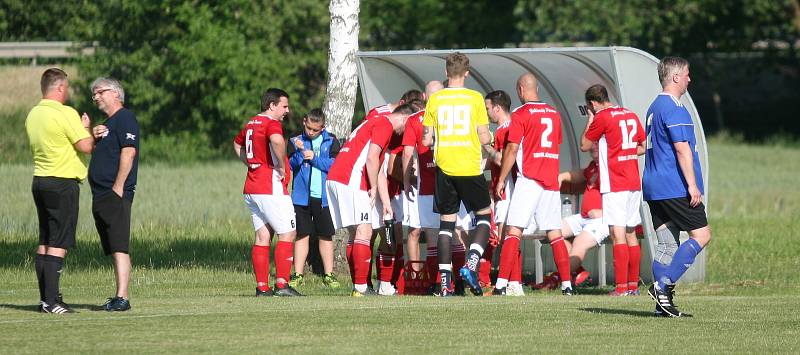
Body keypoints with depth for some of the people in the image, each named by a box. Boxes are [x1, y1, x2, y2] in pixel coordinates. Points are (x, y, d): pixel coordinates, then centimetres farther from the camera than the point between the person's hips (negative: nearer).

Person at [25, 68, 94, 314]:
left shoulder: (33, 115, 10)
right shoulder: (65, 114, -14)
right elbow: (86, 146, -15)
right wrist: (85, 129, 6)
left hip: (39, 180, 8)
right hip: (62, 182, -8)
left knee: (45, 242, 11)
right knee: (58, 244, -7)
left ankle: (45, 298, 12)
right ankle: (51, 300, -11)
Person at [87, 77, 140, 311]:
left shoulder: (125, 119, -6)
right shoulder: (106, 124, 24)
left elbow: (128, 152, -16)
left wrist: (118, 188, -20)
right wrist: (93, 137, 3)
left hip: (115, 195, -10)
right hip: (100, 195, 10)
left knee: (119, 248, -14)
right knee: (113, 250, 9)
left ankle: (122, 298, -20)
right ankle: (119, 298, 10)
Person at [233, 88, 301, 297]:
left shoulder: (251, 124, 16)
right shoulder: (271, 124, -11)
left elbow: (237, 144, 36)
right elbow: (277, 141, -34)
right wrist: (282, 166, -19)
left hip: (251, 188, 8)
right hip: (271, 187, -8)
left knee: (262, 236, 9)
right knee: (287, 233, -2)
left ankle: (262, 286, 7)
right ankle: (282, 284, -9)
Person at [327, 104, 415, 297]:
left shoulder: (374, 122, 28)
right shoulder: (385, 124, -3)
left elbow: (378, 169, 28)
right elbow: (372, 158, -16)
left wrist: (385, 201, 25)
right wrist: (374, 188, -6)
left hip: (335, 179, 10)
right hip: (350, 181, -10)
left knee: (356, 234, 13)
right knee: (364, 232, -10)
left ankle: (358, 287, 13)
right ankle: (361, 288, -14)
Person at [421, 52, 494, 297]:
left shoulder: (434, 99, 2)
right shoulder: (475, 98, -3)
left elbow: (426, 140, 3)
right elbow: (484, 138, -5)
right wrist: (489, 138, 18)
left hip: (444, 168, 2)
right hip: (470, 167, -2)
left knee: (446, 221, 8)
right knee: (484, 216, 13)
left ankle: (445, 281, 1)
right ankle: (471, 265, -9)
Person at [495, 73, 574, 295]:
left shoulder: (520, 114, -5)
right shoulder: (554, 114, 13)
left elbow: (512, 150, -7)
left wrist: (501, 180, 0)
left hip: (528, 179, -5)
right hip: (551, 181, 5)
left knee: (514, 230, -7)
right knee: (554, 233, 8)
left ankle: (501, 283, -15)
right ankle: (566, 283, 3)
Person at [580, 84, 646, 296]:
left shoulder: (602, 117, -9)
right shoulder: (630, 115, 12)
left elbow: (584, 146, 2)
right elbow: (643, 148, 19)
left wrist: (590, 122, 13)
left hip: (614, 185, -7)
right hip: (634, 183, 7)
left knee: (618, 234, -10)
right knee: (630, 234, 12)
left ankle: (621, 287, -14)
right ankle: (633, 285, 14)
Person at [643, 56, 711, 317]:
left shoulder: (654, 107, 19)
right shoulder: (674, 109, -13)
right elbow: (682, 149, -19)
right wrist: (692, 185, -19)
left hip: (654, 188, 10)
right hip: (675, 187, -10)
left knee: (667, 244, 7)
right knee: (702, 235, -6)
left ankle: (662, 303, 1)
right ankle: (663, 285, -14)